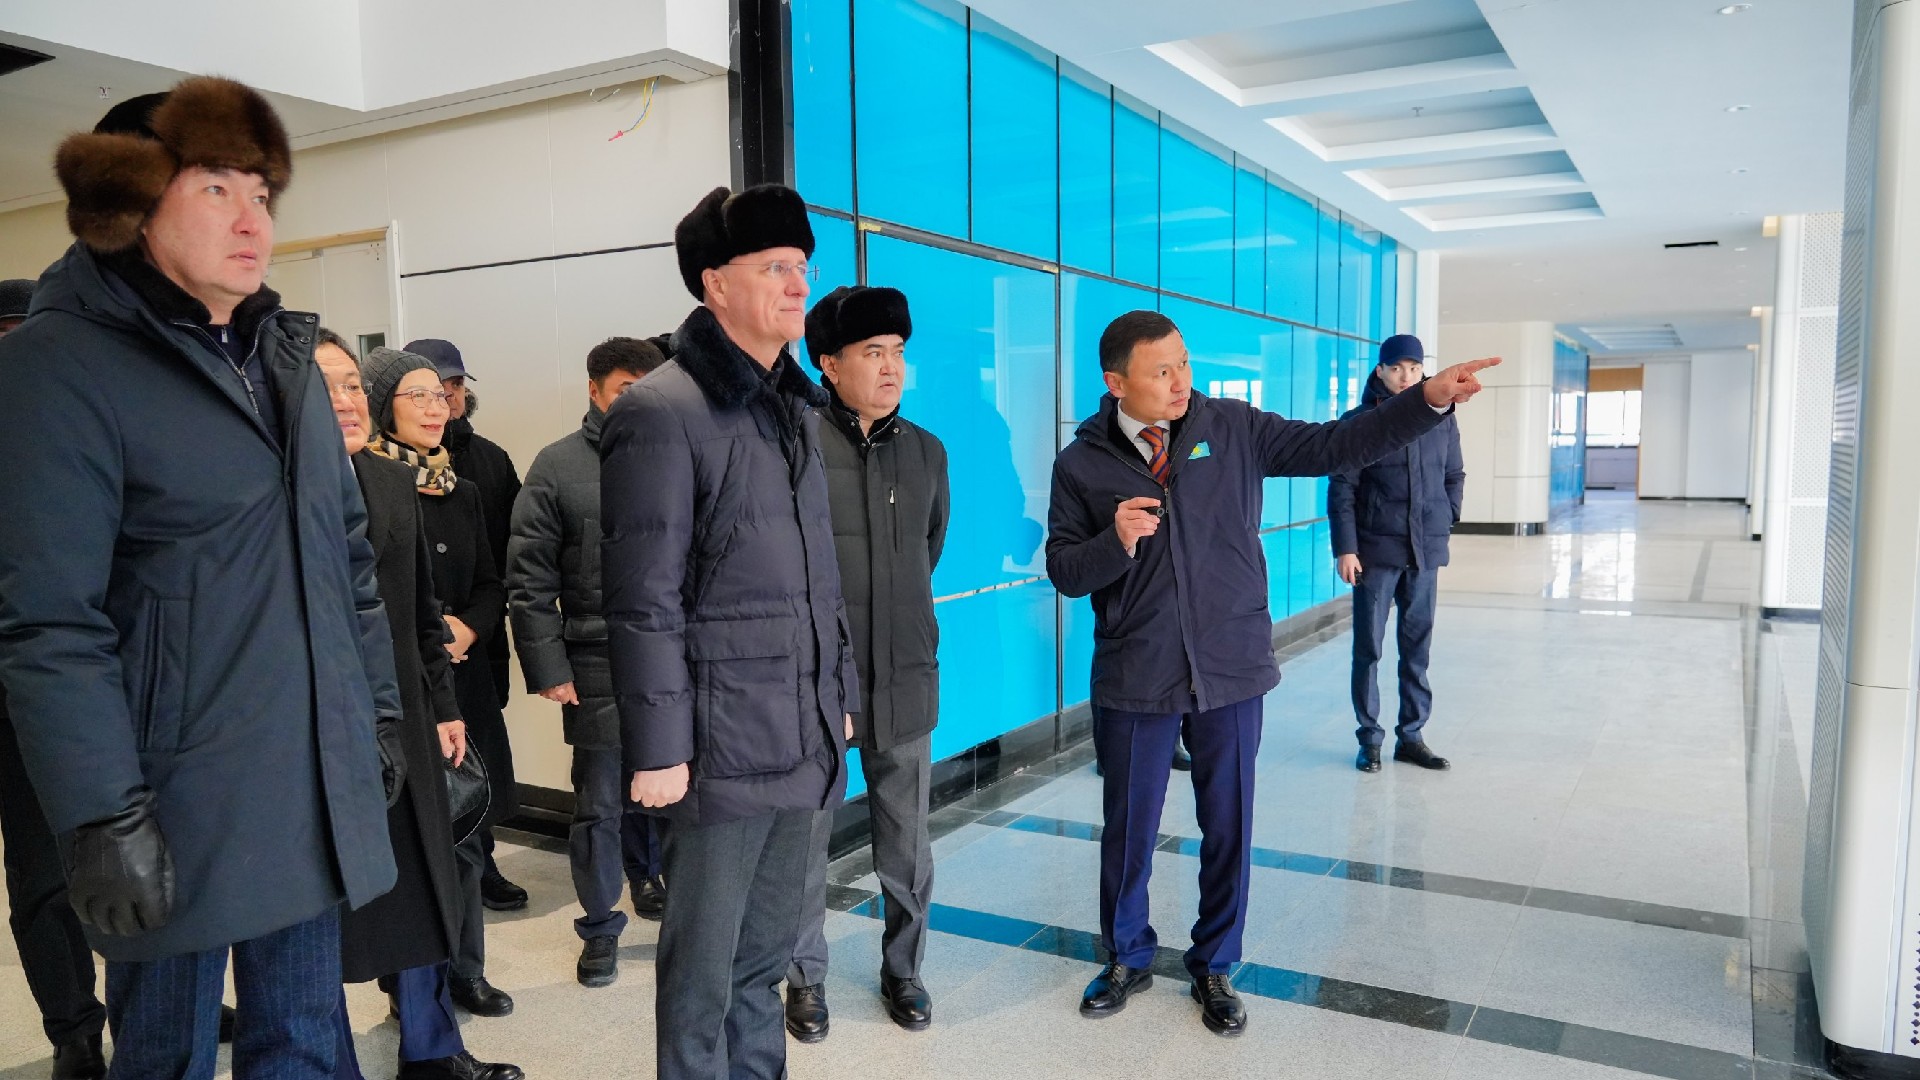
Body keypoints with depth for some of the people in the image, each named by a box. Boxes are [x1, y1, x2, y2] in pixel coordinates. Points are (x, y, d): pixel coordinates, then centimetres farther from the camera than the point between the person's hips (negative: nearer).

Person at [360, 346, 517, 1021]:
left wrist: (468, 628, -5)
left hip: (461, 682, 6)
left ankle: (463, 971, 27)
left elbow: (490, 585, 13)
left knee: (462, 836, 12)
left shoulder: (460, 492, 11)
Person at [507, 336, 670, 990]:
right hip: (598, 671, -2)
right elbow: (529, 580, -3)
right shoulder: (559, 467, -1)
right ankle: (600, 929, 24)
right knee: (601, 806, 7)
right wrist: (548, 669, -7)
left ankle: (648, 880, 40)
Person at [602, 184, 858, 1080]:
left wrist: (839, 697, 15)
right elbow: (643, 602, -14)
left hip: (800, 737, 7)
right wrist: (658, 747, -14)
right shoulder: (660, 412, -11)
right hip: (720, 742, -7)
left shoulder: (796, 407, 13)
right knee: (703, 969, 8)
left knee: (764, 957, 19)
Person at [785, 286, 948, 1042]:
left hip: (904, 678, 4)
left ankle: (902, 969, 33)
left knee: (906, 844, 14)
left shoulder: (926, 451, 6)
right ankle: (806, 977, 29)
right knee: (805, 839, 10)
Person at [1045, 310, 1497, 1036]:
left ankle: (1215, 967, 33)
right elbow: (1063, 571, -4)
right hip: (1134, 677, -1)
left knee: (1228, 826, 12)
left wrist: (1428, 399, -12)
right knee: (1129, 827, 12)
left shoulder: (1232, 428, -2)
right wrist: (1116, 540, -23)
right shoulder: (1082, 463, -5)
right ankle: (1127, 959, 36)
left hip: (1230, 670, 1)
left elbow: (1333, 446, -2)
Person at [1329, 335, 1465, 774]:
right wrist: (1345, 548, -11)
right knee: (1368, 647, 3)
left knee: (1417, 647, 10)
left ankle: (1412, 736, 20)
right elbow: (1341, 488, -6)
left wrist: (1445, 522, 6)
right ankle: (1370, 739, 12)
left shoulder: (1442, 419, 6)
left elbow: (1454, 476, 17)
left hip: (1426, 551, 3)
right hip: (1375, 551, -3)